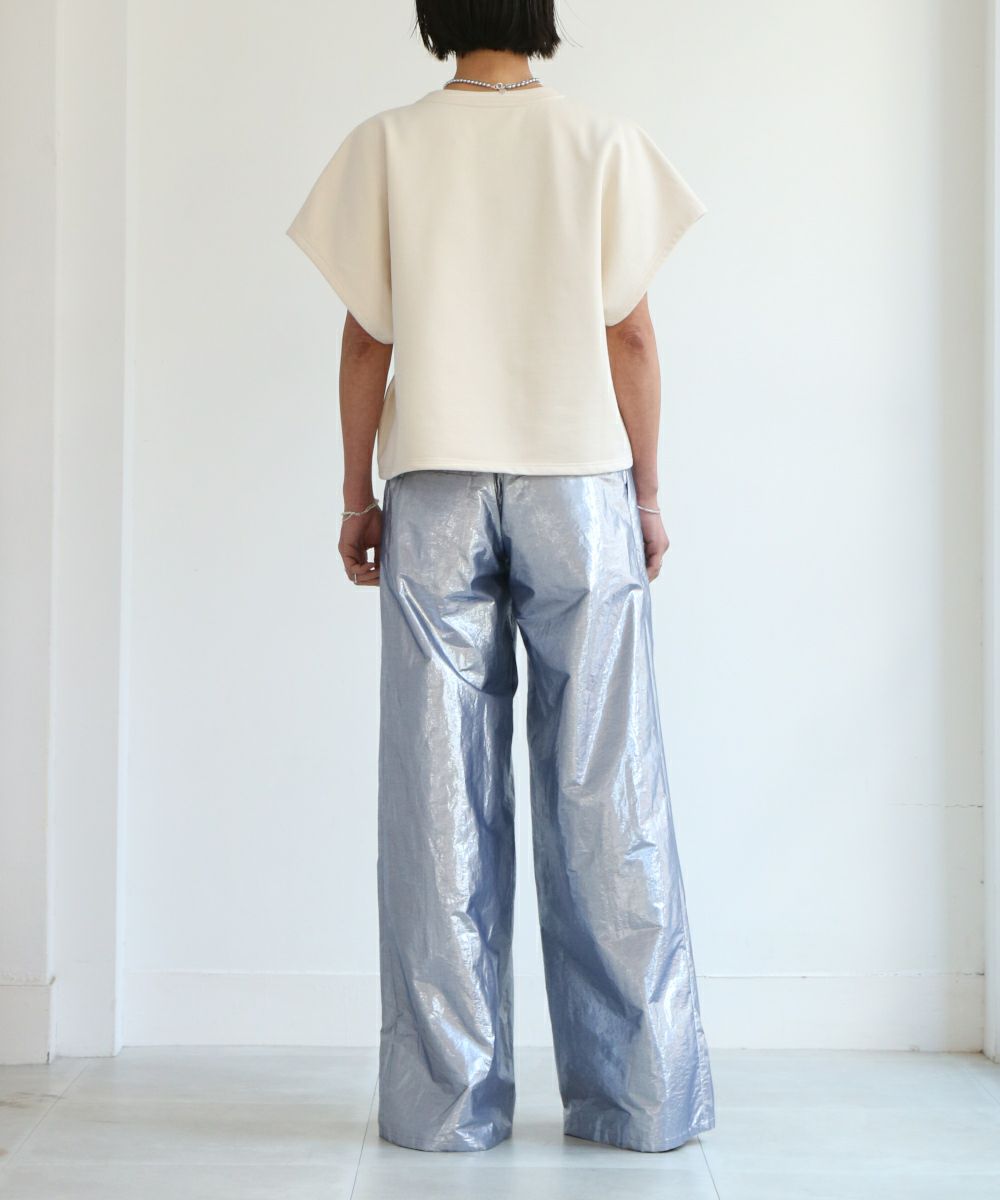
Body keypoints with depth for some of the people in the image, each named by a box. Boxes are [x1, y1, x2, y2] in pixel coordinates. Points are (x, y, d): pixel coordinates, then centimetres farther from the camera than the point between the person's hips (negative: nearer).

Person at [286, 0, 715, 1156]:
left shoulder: (387, 145, 4)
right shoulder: (606, 143, 3)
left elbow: (366, 337, 3)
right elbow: (630, 335, 1)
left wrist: (357, 494, 10)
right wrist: (646, 490, 8)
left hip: (434, 491, 0)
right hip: (579, 482, 0)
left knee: (441, 798, 2)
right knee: (605, 796, 2)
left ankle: (448, 1099, 5)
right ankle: (641, 1095, 7)